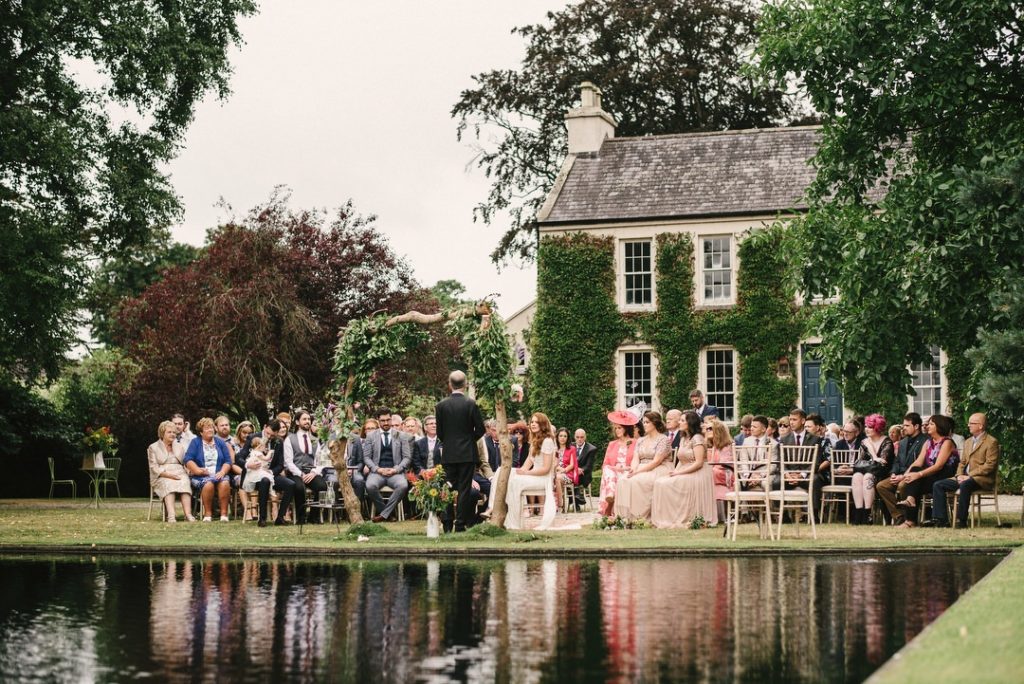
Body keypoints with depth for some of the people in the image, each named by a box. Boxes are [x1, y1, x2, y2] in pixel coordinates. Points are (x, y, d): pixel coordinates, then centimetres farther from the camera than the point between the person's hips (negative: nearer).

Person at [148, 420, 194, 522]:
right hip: (162, 477, -3)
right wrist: (168, 474, -14)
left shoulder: (180, 447, 26)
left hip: (180, 474, 3)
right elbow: (154, 468, 1)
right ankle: (171, 516, -57)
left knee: (185, 483, -34)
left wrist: (187, 472, -5)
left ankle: (188, 514, -52)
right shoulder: (153, 448, 13)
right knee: (168, 484, -38)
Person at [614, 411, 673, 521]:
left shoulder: (664, 440, -4)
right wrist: (633, 469, -15)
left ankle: (637, 517, -30)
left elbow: (656, 461, -14)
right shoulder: (640, 440, 19)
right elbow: (635, 459, 8)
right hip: (641, 470, 6)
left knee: (636, 481, -33)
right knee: (622, 480, -23)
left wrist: (638, 471, -20)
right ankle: (624, 516, -27)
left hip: (658, 470, -6)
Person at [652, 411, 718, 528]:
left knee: (667, 484, -24)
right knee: (659, 482, -12)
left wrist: (679, 472, -17)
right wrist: (675, 471, -3)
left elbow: (699, 463, -17)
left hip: (697, 474, -8)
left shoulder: (697, 438, -10)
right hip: (684, 473, 8)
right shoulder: (684, 439, 18)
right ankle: (665, 519, -15)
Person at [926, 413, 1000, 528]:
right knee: (938, 485, -6)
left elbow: (990, 465, -14)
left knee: (965, 485, -39)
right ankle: (940, 519, -12)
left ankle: (961, 521, -34)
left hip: (982, 479, -8)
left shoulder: (991, 442, -5)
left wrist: (969, 476, -17)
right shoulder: (968, 442, 22)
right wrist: (959, 475, 1)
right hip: (965, 478, 8)